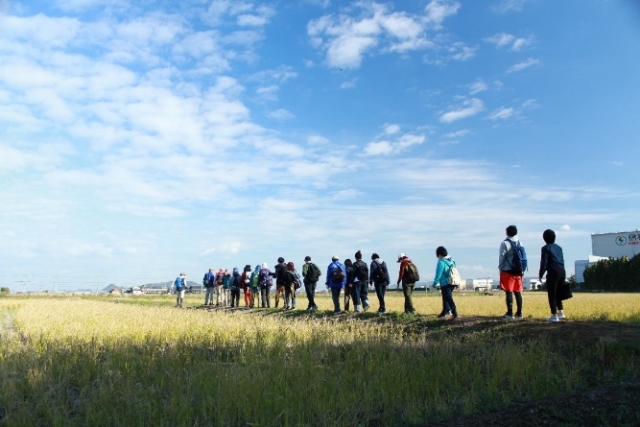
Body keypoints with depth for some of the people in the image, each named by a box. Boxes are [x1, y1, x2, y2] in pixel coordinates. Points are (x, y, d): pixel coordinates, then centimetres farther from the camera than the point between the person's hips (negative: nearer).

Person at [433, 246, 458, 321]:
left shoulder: (441, 262, -16)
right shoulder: (451, 261, 8)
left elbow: (438, 274, -16)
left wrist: (434, 284, -9)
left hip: (445, 284, -9)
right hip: (452, 283, 9)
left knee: (449, 299, -5)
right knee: (446, 298, 21)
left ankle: (454, 314, -11)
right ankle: (444, 313, 33)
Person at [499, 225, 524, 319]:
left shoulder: (505, 243, -8)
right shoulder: (519, 243, 10)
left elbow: (501, 257, -9)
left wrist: (500, 268, 2)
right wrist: (521, 269, 12)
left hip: (508, 271, -6)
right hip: (518, 271, 6)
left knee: (509, 292, -4)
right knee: (518, 292, 10)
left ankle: (510, 313, -6)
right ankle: (519, 313, 12)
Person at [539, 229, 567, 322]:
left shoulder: (546, 248, -4)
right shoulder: (558, 247, 16)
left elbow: (544, 262, -9)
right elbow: (562, 261, 16)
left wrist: (540, 275, -4)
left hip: (553, 272, -7)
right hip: (562, 271, 7)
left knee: (552, 294, -1)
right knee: (558, 293, 20)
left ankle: (554, 316, -1)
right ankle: (560, 312, 23)